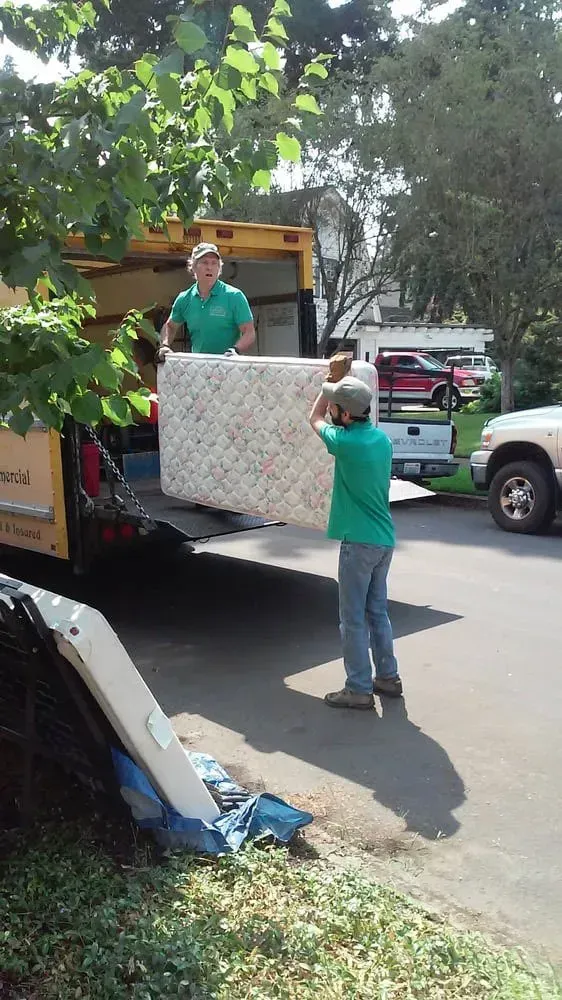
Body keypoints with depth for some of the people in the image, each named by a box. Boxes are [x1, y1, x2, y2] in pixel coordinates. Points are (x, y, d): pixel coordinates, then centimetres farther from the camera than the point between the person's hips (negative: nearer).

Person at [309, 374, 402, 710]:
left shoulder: (347, 442, -17)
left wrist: (329, 382, 14)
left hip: (360, 542, -8)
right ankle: (388, 677, 27)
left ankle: (359, 690, 8)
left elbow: (315, 420, 2)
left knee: (354, 618, 2)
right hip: (385, 539, 8)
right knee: (378, 611, 18)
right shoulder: (382, 438, 4)